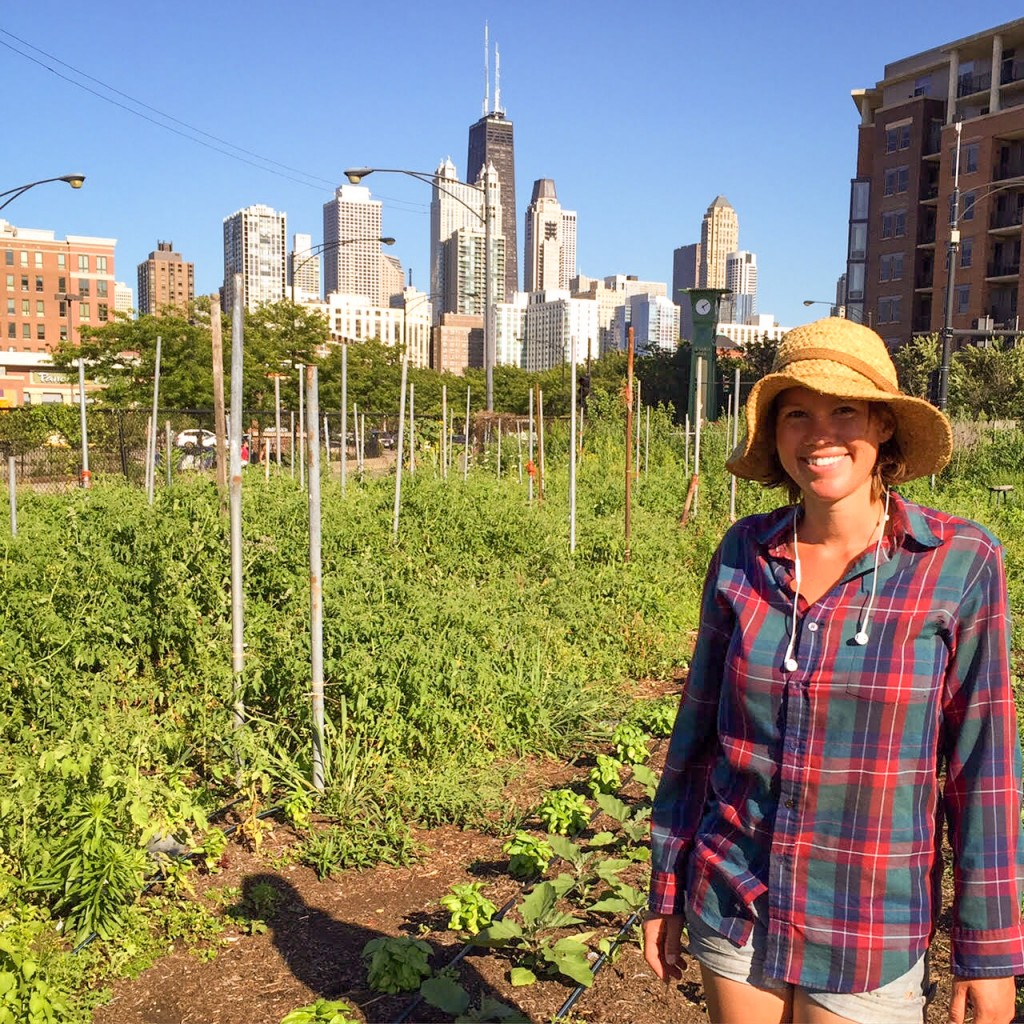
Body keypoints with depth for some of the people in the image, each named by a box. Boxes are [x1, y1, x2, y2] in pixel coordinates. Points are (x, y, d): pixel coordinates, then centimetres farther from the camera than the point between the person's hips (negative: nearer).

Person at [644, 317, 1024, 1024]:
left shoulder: (959, 562, -13)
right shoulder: (745, 554, -5)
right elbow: (699, 727, 2)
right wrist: (666, 888, 7)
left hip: (870, 933, -2)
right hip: (731, 910, 2)